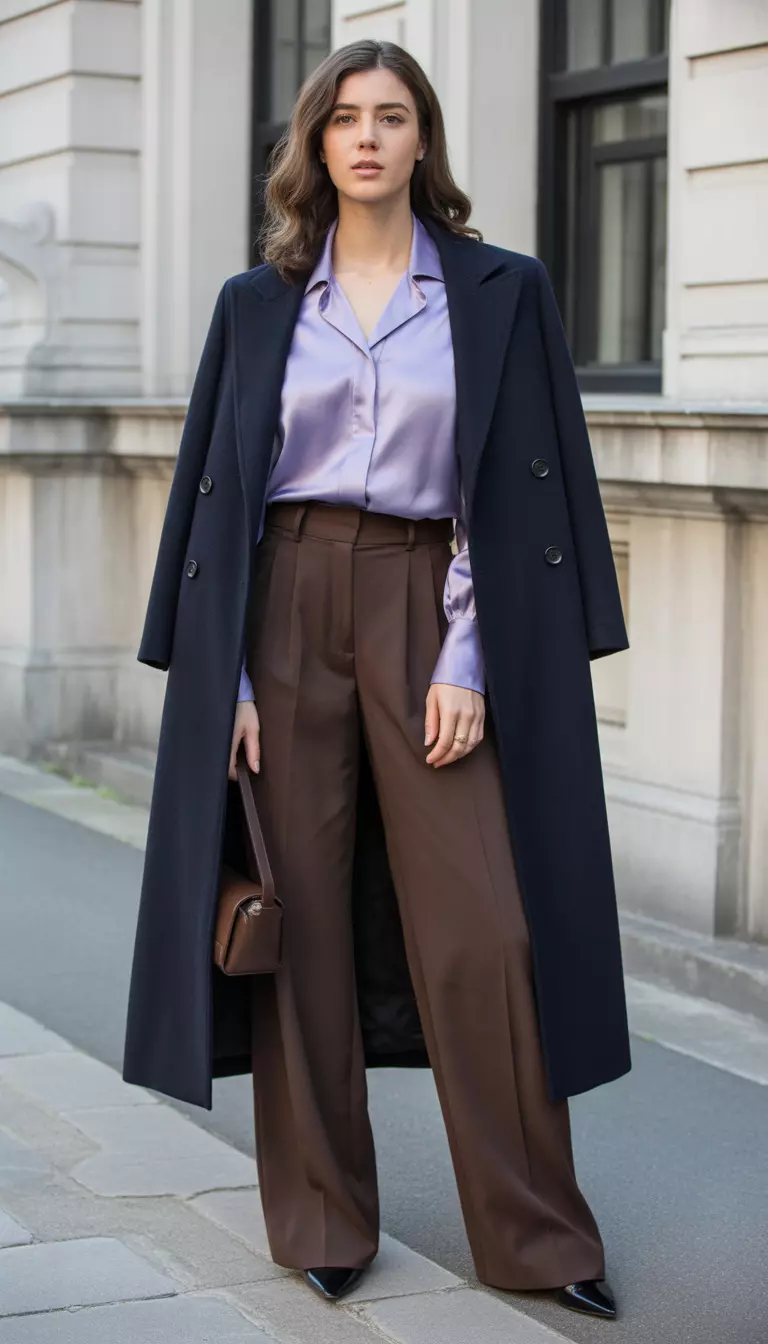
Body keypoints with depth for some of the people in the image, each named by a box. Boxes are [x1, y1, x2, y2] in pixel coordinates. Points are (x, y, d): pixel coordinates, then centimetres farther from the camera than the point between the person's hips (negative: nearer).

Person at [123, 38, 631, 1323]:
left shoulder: (500, 290, 5)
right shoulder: (257, 302, 9)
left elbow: (522, 488, 1)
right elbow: (215, 488, 8)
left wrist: (470, 664, -8)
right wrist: (228, 674, -1)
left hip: (430, 613, -1)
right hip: (287, 608, 1)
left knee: (480, 925, -4)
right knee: (302, 919, 3)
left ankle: (532, 1230, 8)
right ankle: (321, 1218, 16)